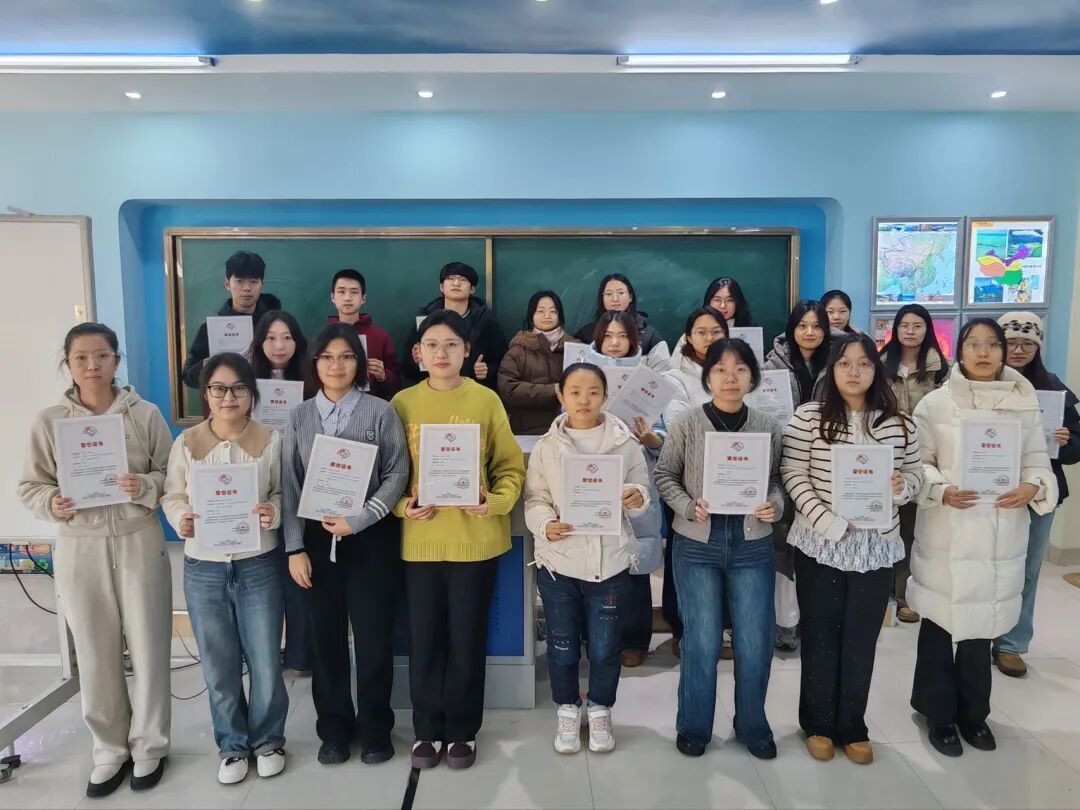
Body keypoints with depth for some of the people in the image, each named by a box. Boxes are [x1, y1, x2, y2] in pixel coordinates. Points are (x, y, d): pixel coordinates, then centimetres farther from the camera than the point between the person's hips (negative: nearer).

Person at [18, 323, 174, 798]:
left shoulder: (145, 414, -2)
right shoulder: (49, 421, 1)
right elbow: (30, 486, 5)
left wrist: (146, 487, -20)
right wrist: (52, 504, -16)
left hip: (138, 542, -1)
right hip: (79, 548, 1)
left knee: (148, 648, 7)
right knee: (95, 653, 10)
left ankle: (149, 746, 27)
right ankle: (110, 749, 30)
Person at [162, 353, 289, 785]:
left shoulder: (271, 440, -4)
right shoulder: (186, 443, 0)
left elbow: (284, 494, 0)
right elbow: (172, 496, 5)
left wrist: (273, 513, -20)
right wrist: (181, 520, -15)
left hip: (258, 566, -1)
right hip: (203, 569, 1)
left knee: (265, 662, 7)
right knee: (219, 666, 14)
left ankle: (268, 740, 32)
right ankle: (232, 745, 35)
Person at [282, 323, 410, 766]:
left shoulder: (380, 412, -3)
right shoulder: (299, 417, 6)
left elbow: (397, 473, -6)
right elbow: (290, 485, 4)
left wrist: (359, 520, -14)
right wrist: (295, 548, -2)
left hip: (371, 539, -2)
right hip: (318, 539, 3)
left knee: (373, 637, 4)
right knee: (326, 638, 10)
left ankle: (375, 729, 23)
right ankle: (334, 729, 28)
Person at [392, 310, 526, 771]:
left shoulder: (486, 401, -2)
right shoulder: (402, 403, 3)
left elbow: (511, 467, 0)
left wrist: (496, 502, -17)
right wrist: (400, 505, -10)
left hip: (475, 537, -1)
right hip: (420, 539, 2)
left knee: (467, 638, 9)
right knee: (424, 638, 10)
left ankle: (462, 730, 28)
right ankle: (428, 729, 29)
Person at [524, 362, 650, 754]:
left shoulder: (625, 443, -1)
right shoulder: (546, 447, -1)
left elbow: (642, 494, 3)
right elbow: (534, 498, 0)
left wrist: (636, 498, -20)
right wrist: (545, 525, -19)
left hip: (610, 560, 0)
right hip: (558, 560, 0)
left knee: (605, 646, 11)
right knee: (562, 644, 13)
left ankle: (600, 711, 34)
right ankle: (567, 710, 35)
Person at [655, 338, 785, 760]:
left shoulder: (768, 427, 0)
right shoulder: (686, 423, -7)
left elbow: (778, 479, 8)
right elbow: (665, 475, 0)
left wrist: (774, 505, -12)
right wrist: (689, 506, -16)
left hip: (752, 546, 2)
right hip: (697, 546, -2)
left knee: (756, 643, 10)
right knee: (701, 643, 7)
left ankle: (753, 726, 33)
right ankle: (694, 727, 28)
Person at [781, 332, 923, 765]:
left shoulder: (898, 423, 3)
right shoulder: (808, 417, -5)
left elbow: (915, 472, 11)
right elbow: (793, 476, -8)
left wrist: (901, 486, -13)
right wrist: (828, 522, -18)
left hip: (876, 546, 2)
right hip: (819, 544, -2)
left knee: (861, 639, 11)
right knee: (820, 636, 10)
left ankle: (852, 726, 27)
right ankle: (818, 723, 26)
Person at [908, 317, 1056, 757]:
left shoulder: (1024, 403, 5)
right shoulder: (936, 403, -3)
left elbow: (1038, 461, 7)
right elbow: (916, 462, -3)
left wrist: (1034, 487, -14)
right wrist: (941, 491, -20)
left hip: (1000, 534, 3)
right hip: (946, 533, -2)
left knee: (983, 624, 13)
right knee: (941, 623, 6)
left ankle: (973, 712, 33)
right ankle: (940, 714, 24)